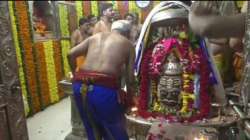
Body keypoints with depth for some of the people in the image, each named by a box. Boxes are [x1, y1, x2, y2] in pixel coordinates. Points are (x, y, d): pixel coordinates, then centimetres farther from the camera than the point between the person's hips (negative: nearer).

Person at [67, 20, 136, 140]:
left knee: (92, 129, 26)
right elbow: (130, 78, 10)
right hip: (105, 88, -4)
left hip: (80, 85, 4)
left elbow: (71, 54, 14)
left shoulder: (95, 37, 21)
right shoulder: (128, 44, 13)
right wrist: (129, 100, 23)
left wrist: (75, 74, 29)